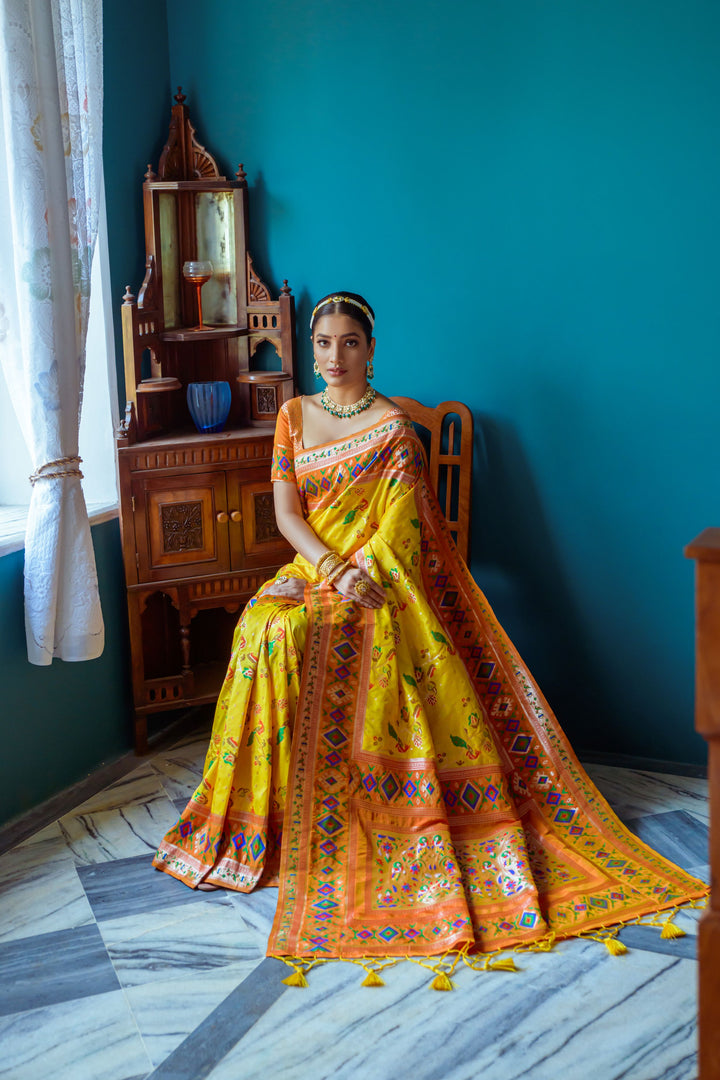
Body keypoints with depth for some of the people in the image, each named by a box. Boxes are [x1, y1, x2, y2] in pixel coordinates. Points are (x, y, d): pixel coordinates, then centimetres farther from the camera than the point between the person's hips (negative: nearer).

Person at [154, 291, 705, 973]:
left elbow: (395, 532, -8)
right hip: (311, 568, 4)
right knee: (264, 624, -27)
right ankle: (265, 808, -15)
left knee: (292, 630, -32)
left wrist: (353, 577, -23)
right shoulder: (294, 416, 12)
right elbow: (287, 512, 4)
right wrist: (332, 569, -12)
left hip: (376, 581, -4)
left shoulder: (393, 428, -1)